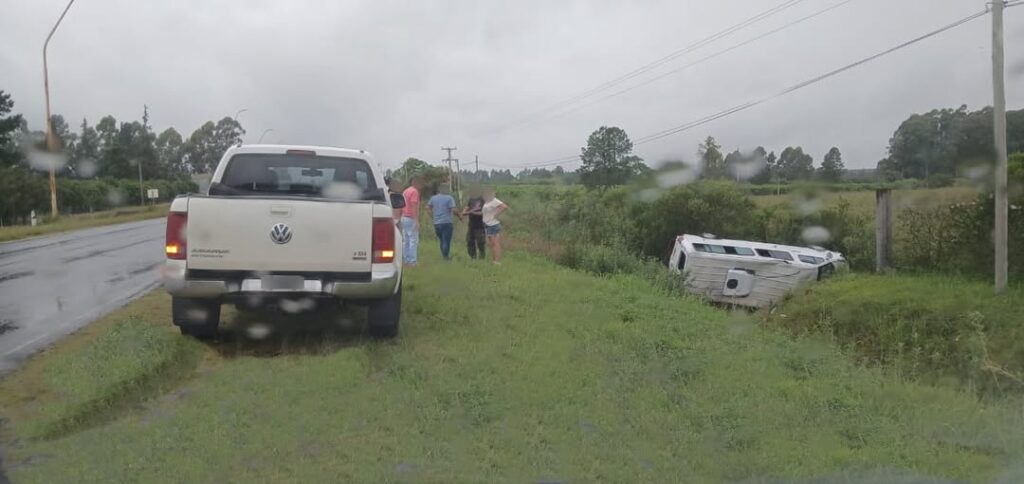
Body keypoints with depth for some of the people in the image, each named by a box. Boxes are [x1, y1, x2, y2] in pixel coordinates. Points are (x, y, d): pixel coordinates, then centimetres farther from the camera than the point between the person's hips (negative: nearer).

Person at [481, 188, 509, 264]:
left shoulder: (494, 201, -12)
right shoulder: (486, 202, 15)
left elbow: (505, 207, -22)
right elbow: (483, 212, 23)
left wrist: (496, 214, -18)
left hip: (494, 225, -9)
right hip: (488, 226, 9)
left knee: (496, 244, -8)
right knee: (491, 244, 11)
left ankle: (497, 262, -8)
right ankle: (493, 260, 16)